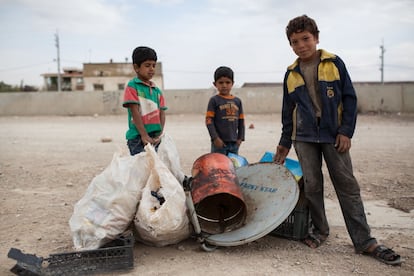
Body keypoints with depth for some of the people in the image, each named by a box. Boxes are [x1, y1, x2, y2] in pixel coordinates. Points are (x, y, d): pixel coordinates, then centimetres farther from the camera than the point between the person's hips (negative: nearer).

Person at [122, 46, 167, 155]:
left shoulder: (157, 90, 13)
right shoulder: (132, 86, -4)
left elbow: (162, 114, 8)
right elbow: (135, 112, -11)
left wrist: (159, 135, -5)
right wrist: (144, 135, -16)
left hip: (154, 139, 6)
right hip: (138, 137, -6)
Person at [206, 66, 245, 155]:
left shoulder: (237, 101, 9)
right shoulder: (214, 100, -4)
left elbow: (241, 121, 13)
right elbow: (209, 121, -9)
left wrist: (240, 138, 6)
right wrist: (215, 138, -15)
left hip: (234, 142, 5)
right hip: (219, 142, -5)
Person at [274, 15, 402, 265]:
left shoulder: (334, 63, 0)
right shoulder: (291, 74, 7)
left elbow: (350, 99, 0)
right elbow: (288, 112, 13)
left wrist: (346, 131, -9)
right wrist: (284, 142, 13)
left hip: (334, 134, -2)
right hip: (304, 137, 2)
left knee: (348, 185, -1)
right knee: (312, 185, 3)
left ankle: (365, 241, 6)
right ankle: (320, 230, 22)